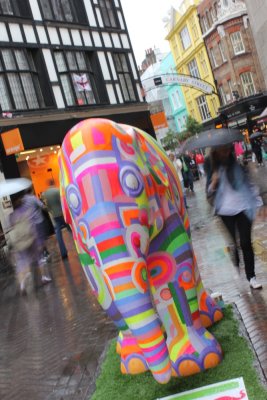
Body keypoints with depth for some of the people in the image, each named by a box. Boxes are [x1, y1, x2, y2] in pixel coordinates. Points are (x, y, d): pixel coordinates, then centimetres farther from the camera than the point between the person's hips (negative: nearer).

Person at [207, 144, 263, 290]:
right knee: (232, 243, 8)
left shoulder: (238, 165, 3)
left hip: (243, 208, 0)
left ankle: (251, 276, 4)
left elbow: (249, 184, 8)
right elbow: (209, 193, 1)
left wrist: (258, 202, 3)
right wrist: (214, 182, -18)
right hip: (225, 212, 0)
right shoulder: (214, 170, 3)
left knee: (245, 243, -2)